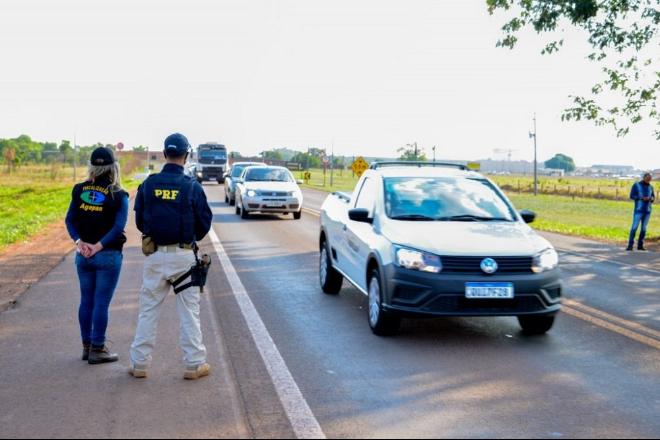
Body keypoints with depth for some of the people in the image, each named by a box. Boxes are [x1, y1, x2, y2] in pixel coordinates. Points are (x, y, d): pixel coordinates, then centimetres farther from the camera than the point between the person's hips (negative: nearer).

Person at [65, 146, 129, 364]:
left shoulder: (80, 190, 4)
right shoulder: (118, 195, -9)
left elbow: (70, 219, -1)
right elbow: (118, 226, -18)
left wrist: (80, 242, -8)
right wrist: (98, 246, -16)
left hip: (83, 254, 5)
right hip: (108, 256, -5)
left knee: (86, 301, 14)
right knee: (101, 303, 1)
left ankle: (87, 346, 24)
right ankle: (97, 350, 7)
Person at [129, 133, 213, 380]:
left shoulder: (148, 184, -2)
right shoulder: (192, 187, -9)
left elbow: (139, 221, 6)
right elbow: (205, 223, -2)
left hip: (155, 255, 2)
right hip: (183, 255, -2)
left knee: (148, 311, 11)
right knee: (189, 312, 6)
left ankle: (139, 364, 16)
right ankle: (194, 365, 11)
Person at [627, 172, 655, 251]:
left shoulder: (651, 187, 11)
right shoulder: (636, 185, 0)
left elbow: (653, 198, 16)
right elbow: (632, 196, -5)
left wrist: (651, 199, -9)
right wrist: (641, 198, -18)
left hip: (647, 210, 4)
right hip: (639, 210, -4)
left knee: (644, 228, 2)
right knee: (635, 227, -10)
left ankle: (640, 245, 8)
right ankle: (630, 245, -8)